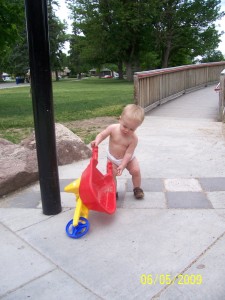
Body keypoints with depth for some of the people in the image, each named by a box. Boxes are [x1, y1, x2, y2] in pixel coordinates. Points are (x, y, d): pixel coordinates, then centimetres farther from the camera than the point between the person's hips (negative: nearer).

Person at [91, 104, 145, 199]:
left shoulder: (133, 138, -27)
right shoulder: (113, 128, -25)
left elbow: (128, 153, -26)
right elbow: (101, 135, -15)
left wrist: (122, 165, -31)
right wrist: (96, 141, -37)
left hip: (128, 158, 0)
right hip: (113, 158, 1)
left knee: (136, 170, -9)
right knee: (111, 173, -11)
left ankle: (137, 188, 16)